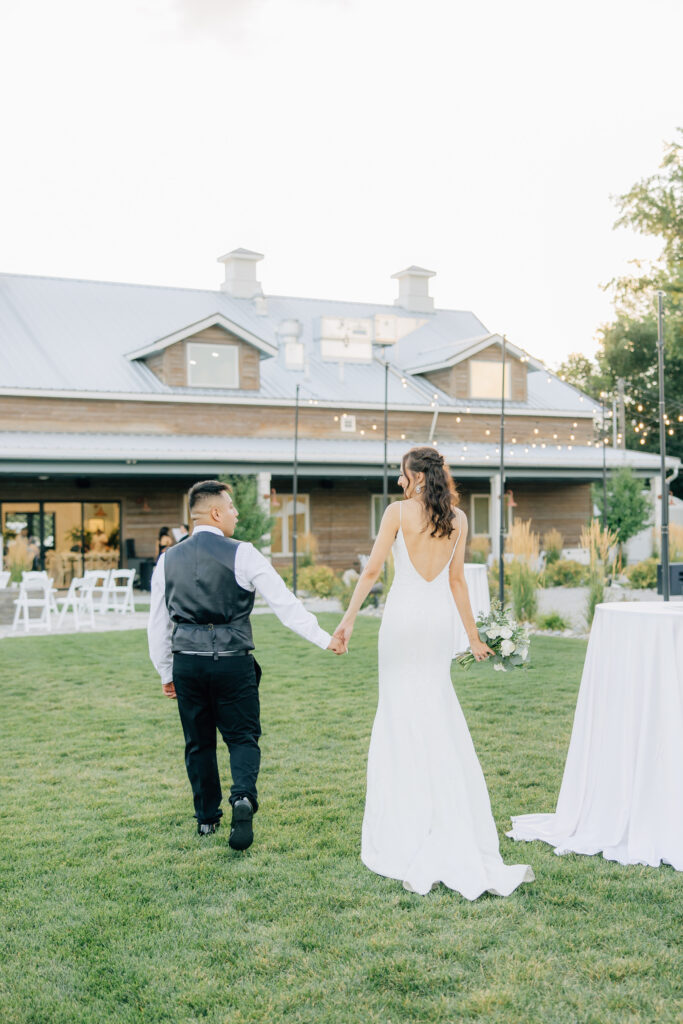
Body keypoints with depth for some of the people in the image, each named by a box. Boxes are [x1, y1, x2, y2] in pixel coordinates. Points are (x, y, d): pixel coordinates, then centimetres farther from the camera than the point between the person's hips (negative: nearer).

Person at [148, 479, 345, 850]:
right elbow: (285, 603, -8)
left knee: (198, 742, 15)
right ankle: (243, 796, -14)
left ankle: (206, 818, 22)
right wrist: (325, 639, -4)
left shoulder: (168, 560, 7)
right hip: (232, 662, -3)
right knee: (242, 736, 9)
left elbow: (157, 625, 12)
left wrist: (165, 673, 21)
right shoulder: (241, 555, -6)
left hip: (187, 662, 4)